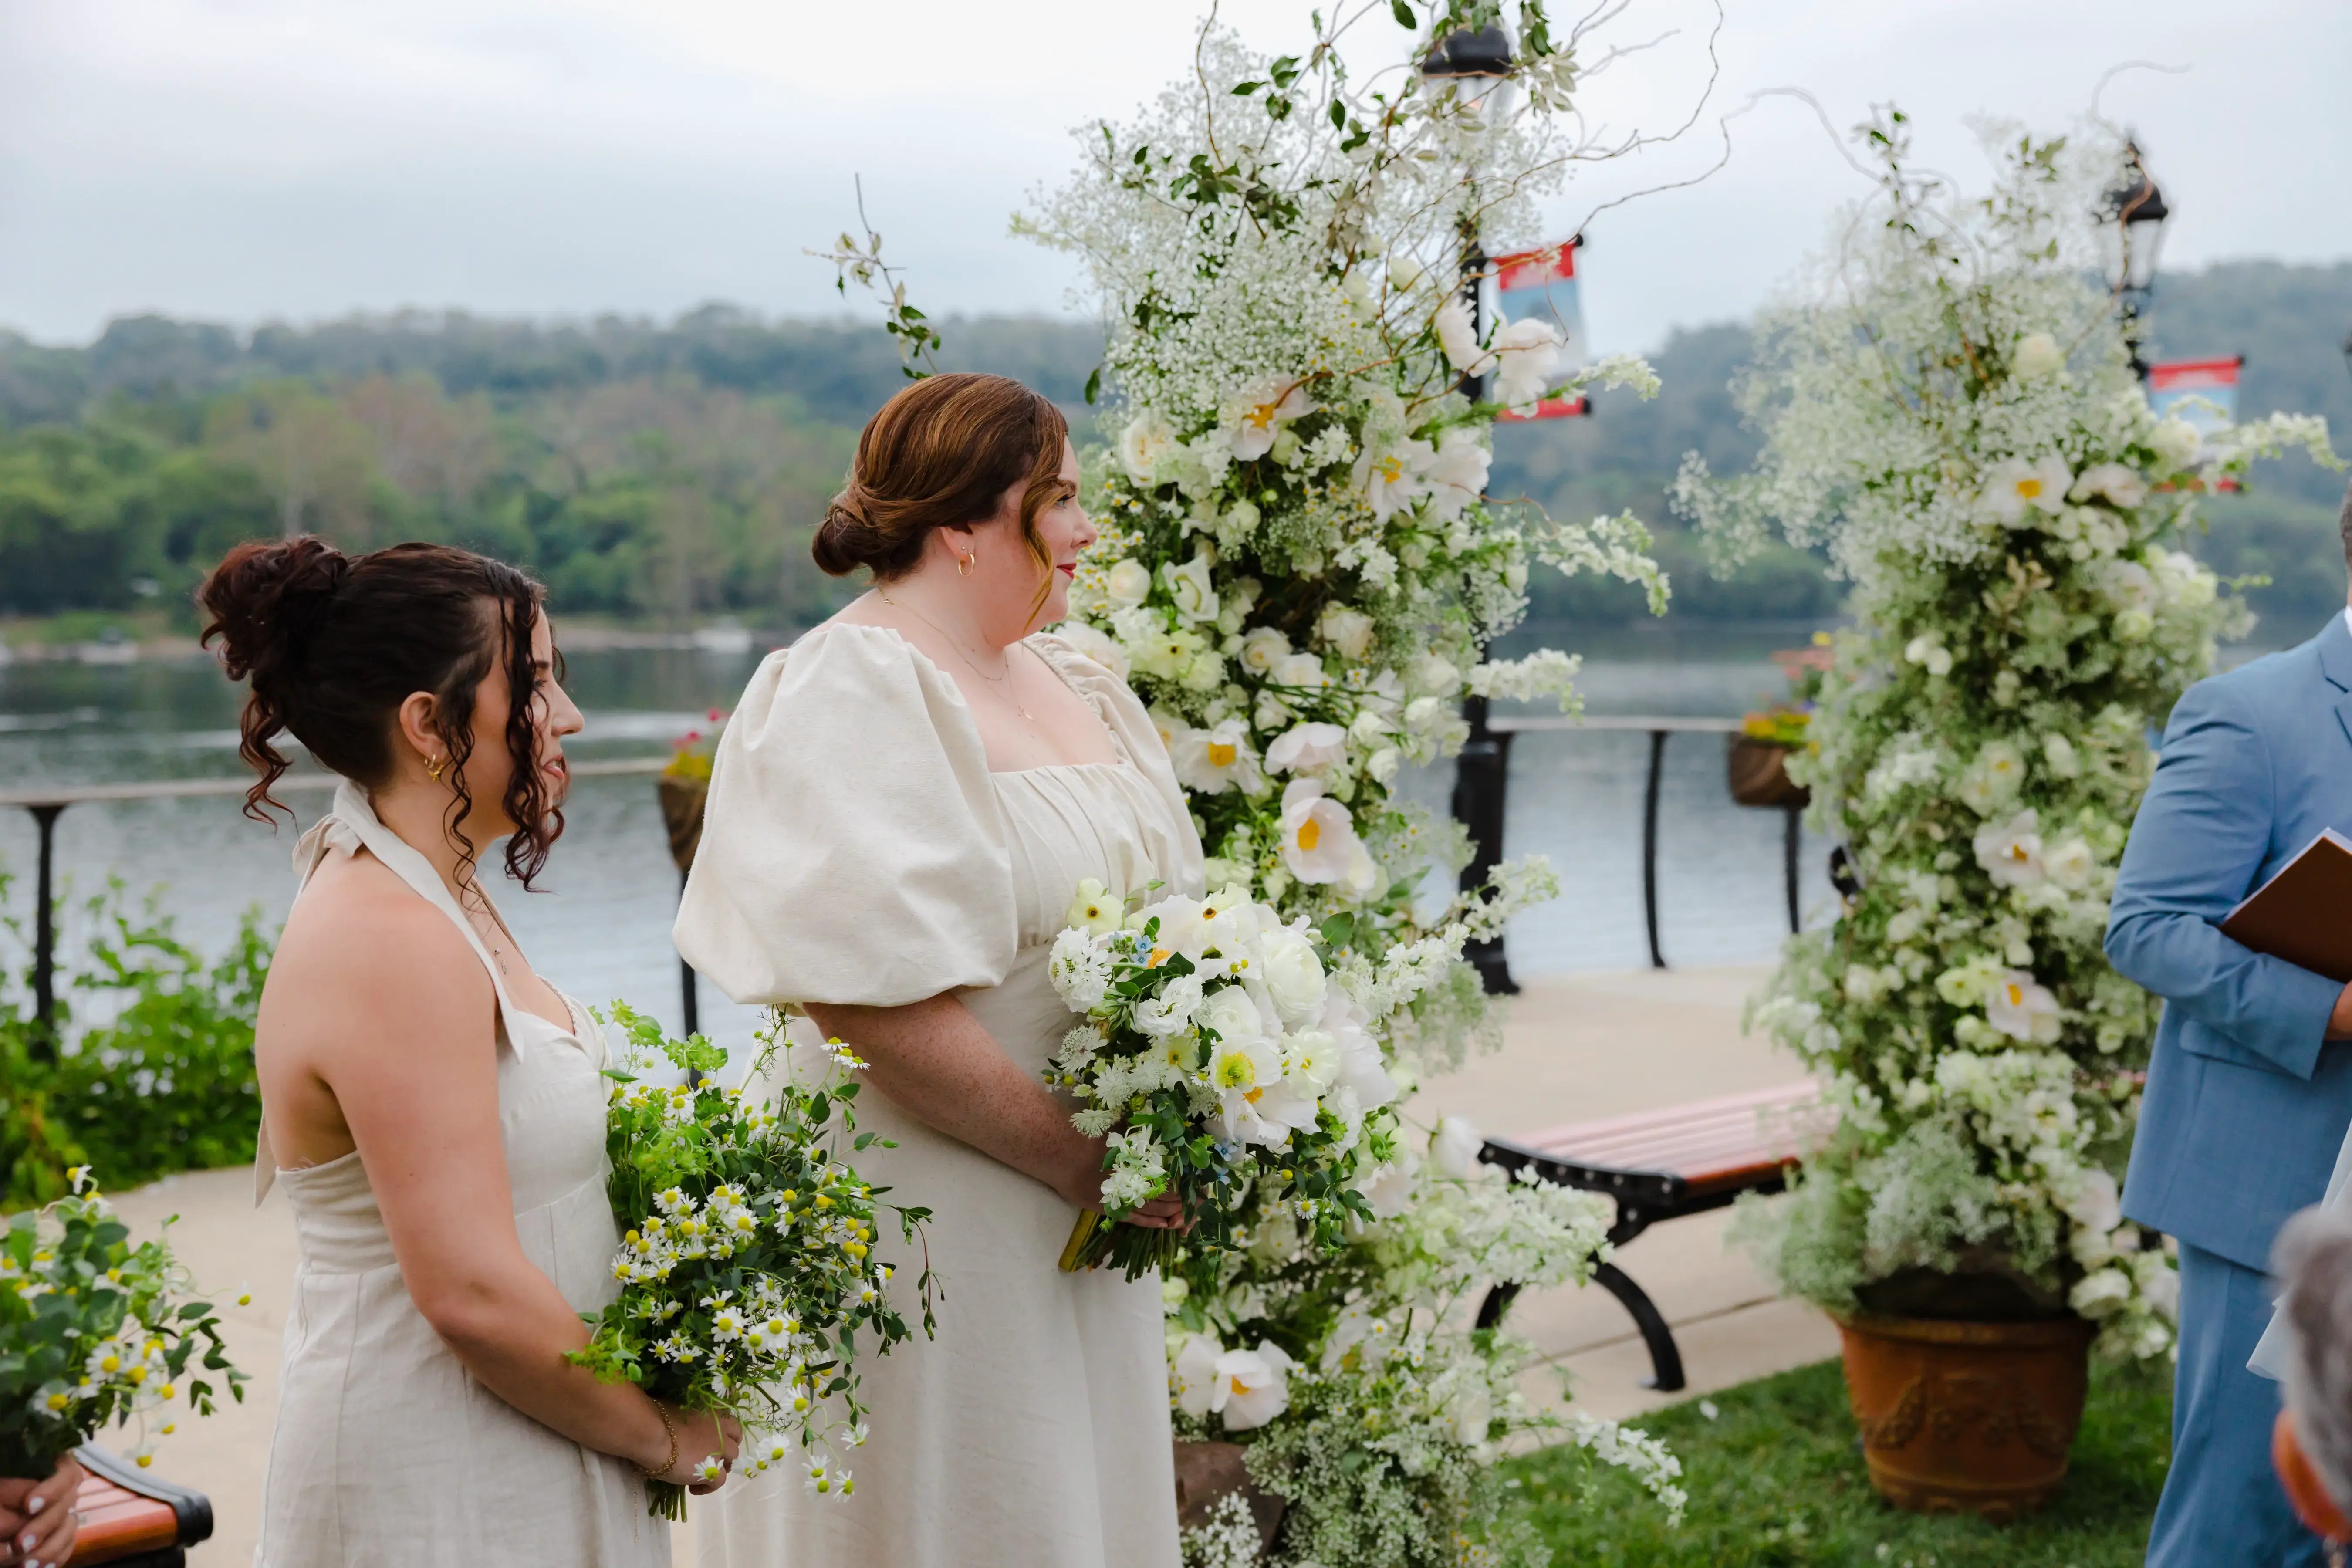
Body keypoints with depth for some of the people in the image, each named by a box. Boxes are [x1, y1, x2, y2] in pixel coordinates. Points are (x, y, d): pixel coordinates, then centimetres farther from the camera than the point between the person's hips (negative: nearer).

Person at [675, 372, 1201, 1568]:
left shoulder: (1067, 683, 11)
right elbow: (881, 1003, -24)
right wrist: (1083, 1161, -18)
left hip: (1077, 1229, 8)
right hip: (923, 1224, -8)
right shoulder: (852, 696, -15)